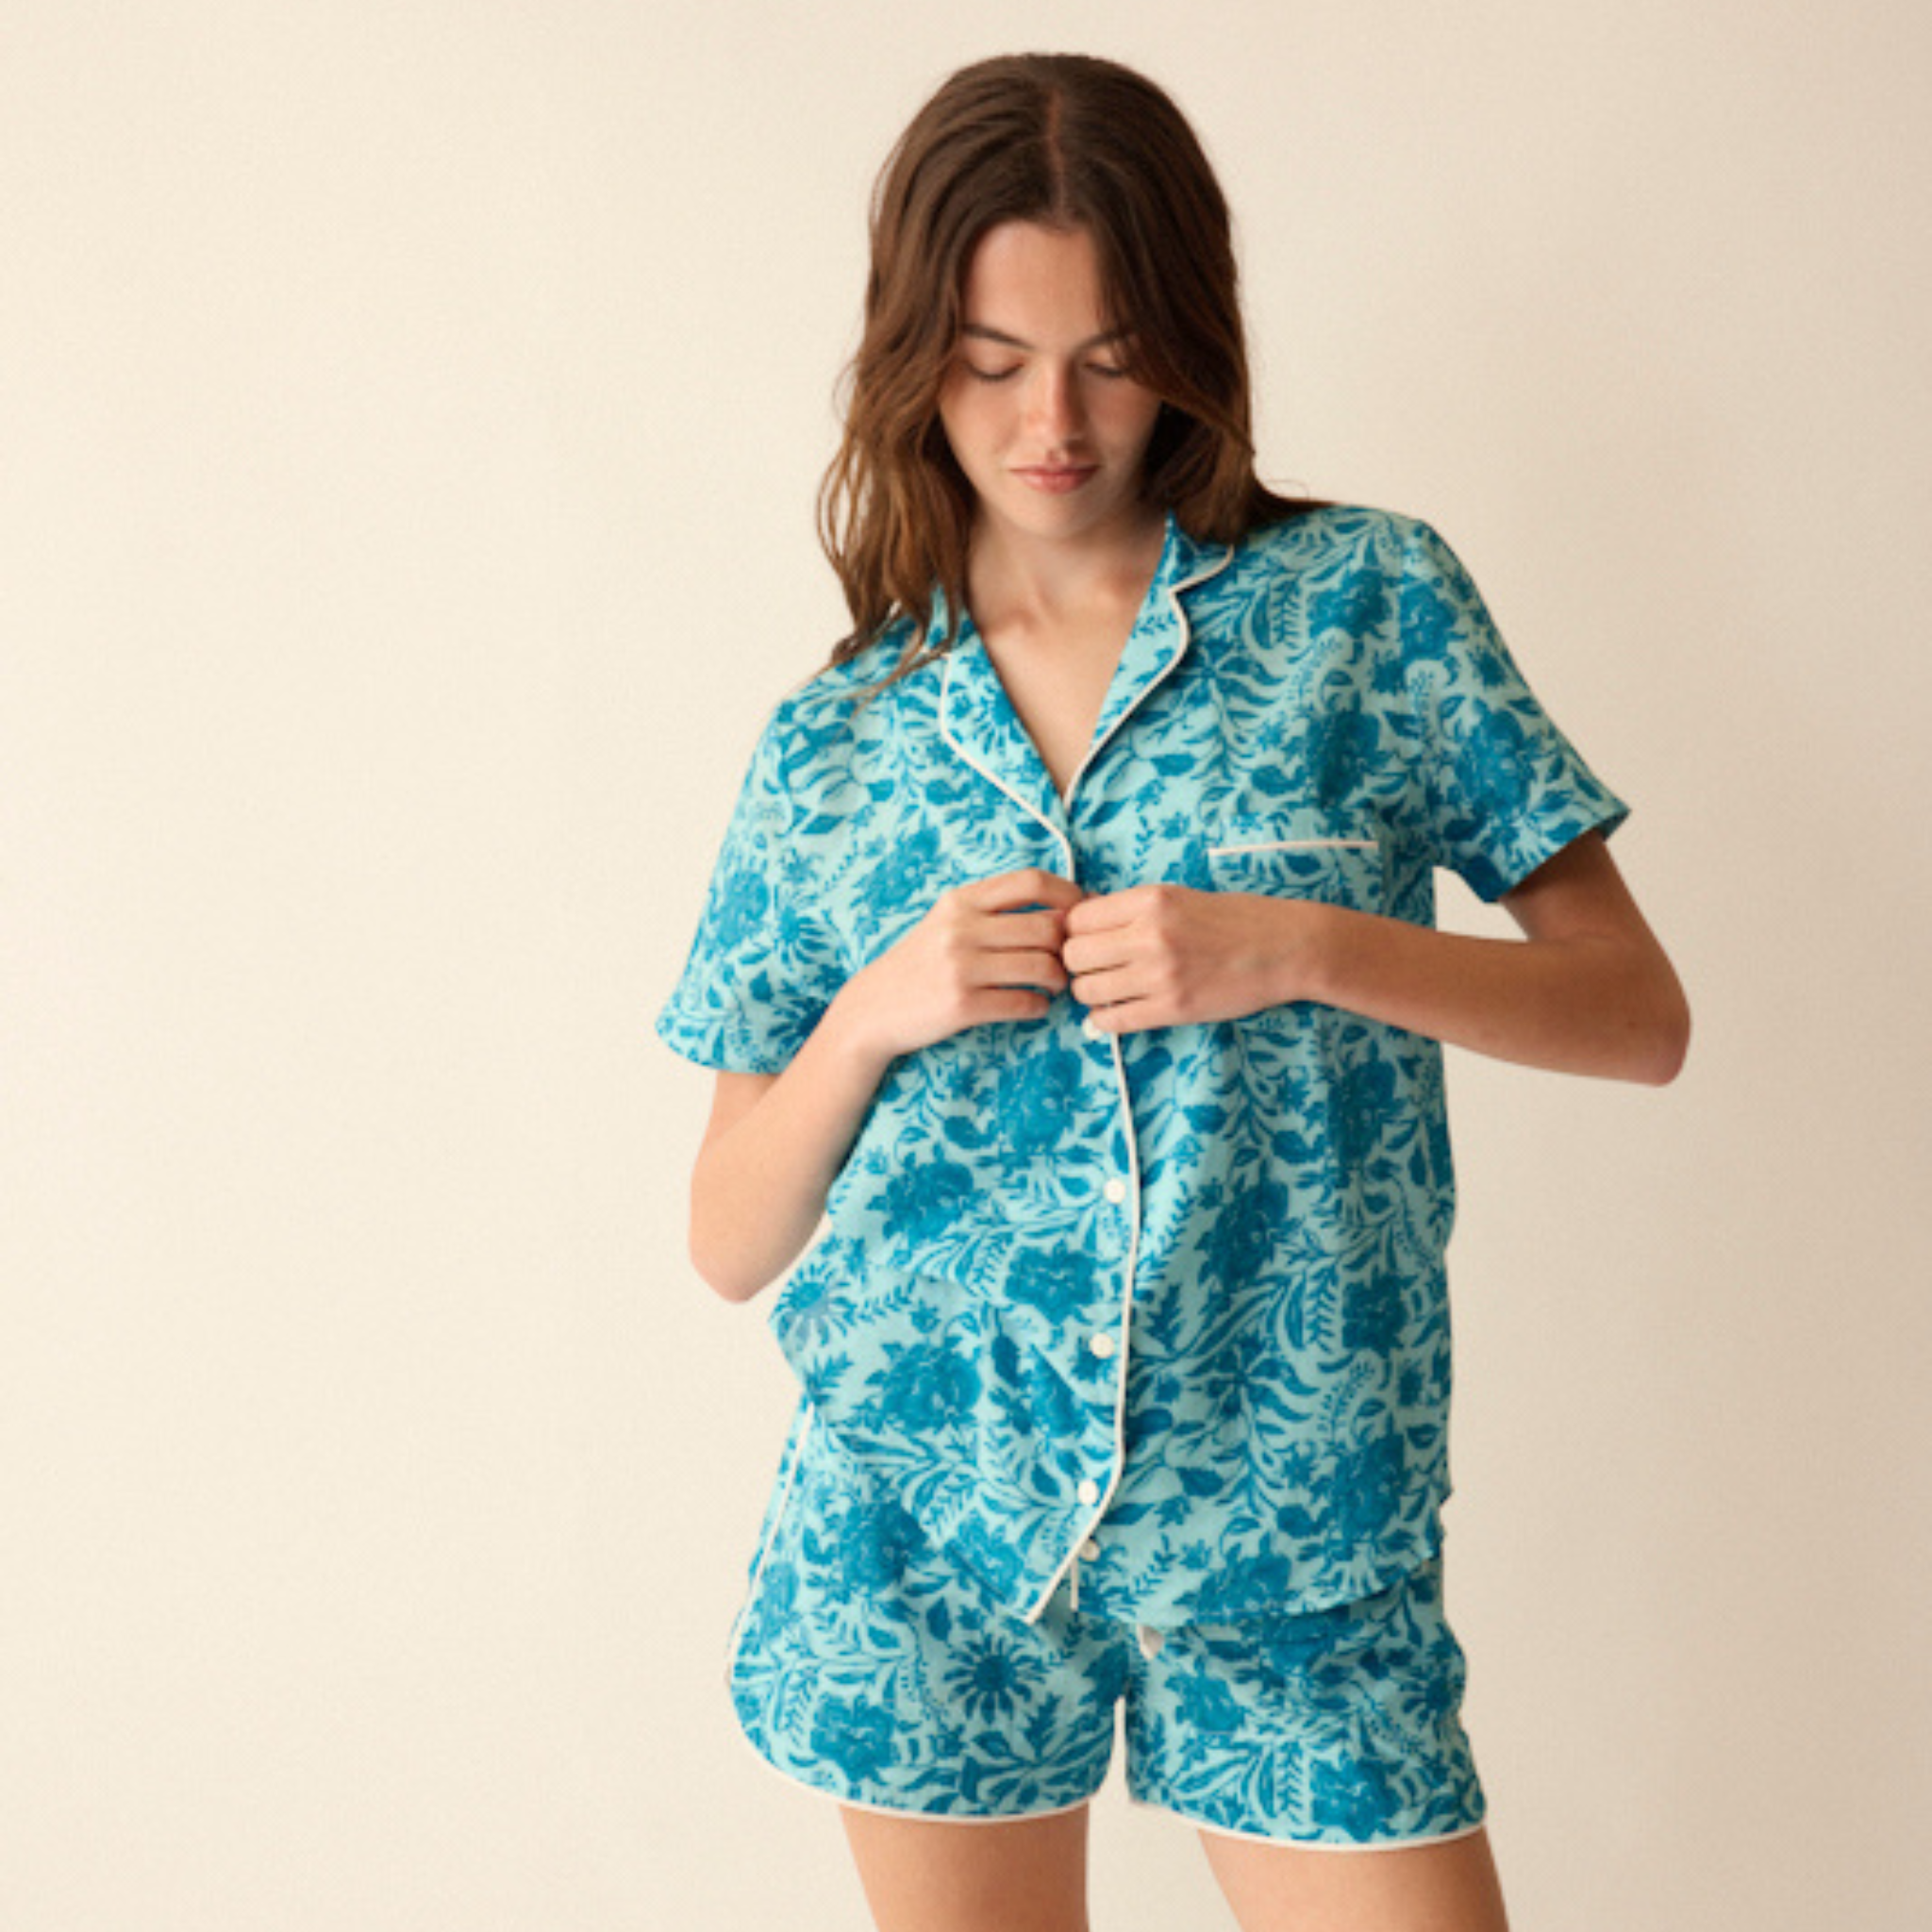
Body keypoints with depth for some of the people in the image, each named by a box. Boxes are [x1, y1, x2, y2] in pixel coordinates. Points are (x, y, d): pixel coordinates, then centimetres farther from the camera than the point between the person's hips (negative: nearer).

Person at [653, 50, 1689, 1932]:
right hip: (918, 1509, 2)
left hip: (1287, 1521, -1)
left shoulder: (1363, 602, 0)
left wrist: (1304, 948, -16)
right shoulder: (830, 742, 5)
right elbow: (731, 1243, 6)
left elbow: (1640, 1012, -2)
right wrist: (874, 1014, -12)